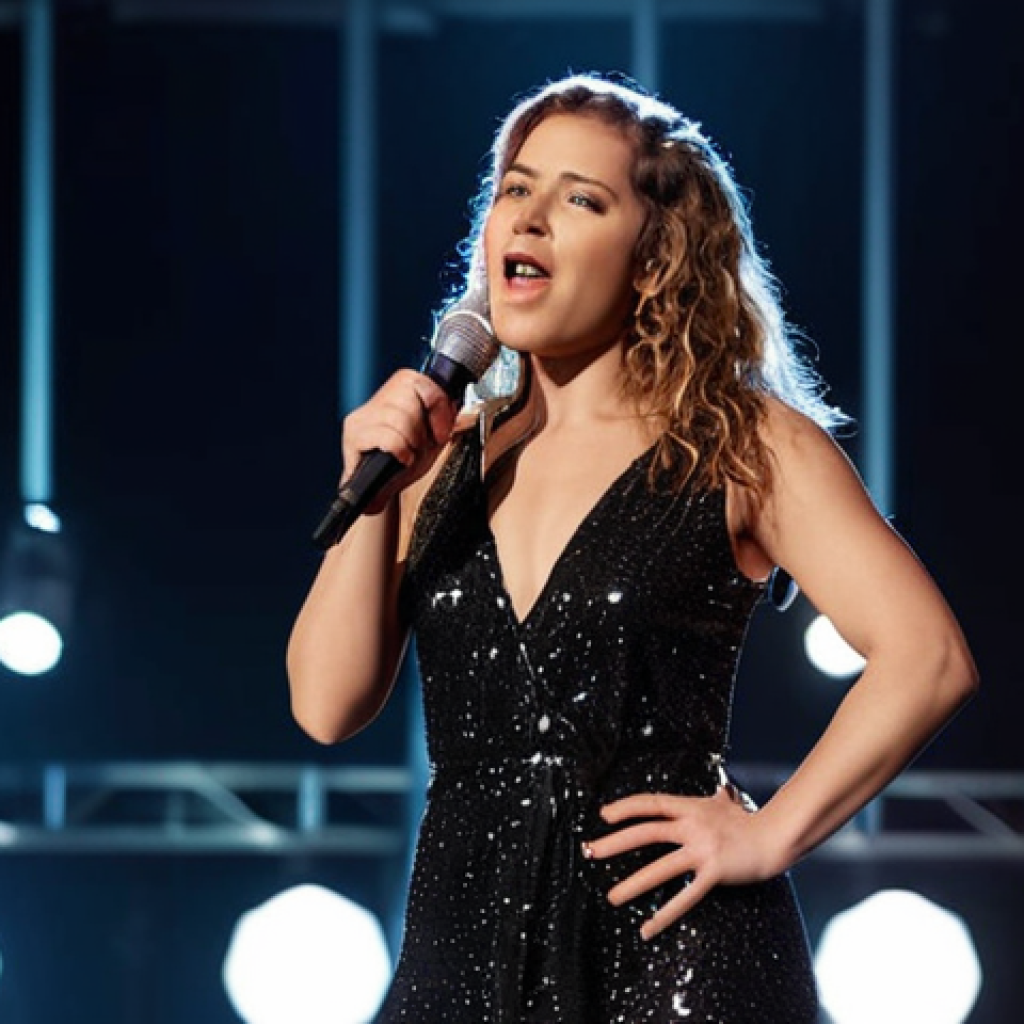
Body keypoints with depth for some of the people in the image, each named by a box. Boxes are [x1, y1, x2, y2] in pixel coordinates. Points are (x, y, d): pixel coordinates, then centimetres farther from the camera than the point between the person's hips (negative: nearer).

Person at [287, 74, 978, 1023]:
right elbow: (327, 706, 6)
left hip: (669, 943, -4)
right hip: (463, 940, 4)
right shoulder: (446, 454, 11)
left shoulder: (744, 446, 0)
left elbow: (926, 656, -9)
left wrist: (769, 835, -12)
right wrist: (373, 497, -4)